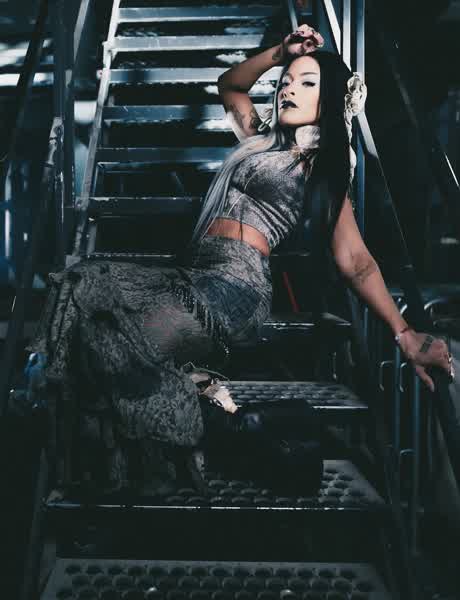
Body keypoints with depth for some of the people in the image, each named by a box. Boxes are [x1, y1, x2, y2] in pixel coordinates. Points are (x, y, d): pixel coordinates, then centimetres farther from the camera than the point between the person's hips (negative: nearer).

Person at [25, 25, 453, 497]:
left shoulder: (324, 170, 7)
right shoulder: (263, 139, 25)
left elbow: (356, 263, 1)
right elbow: (229, 85, 38)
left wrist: (405, 334, -7)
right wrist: (280, 52, 23)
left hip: (236, 285, -7)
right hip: (193, 277, 7)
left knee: (118, 345, -28)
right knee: (79, 287, -15)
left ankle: (216, 417, -10)